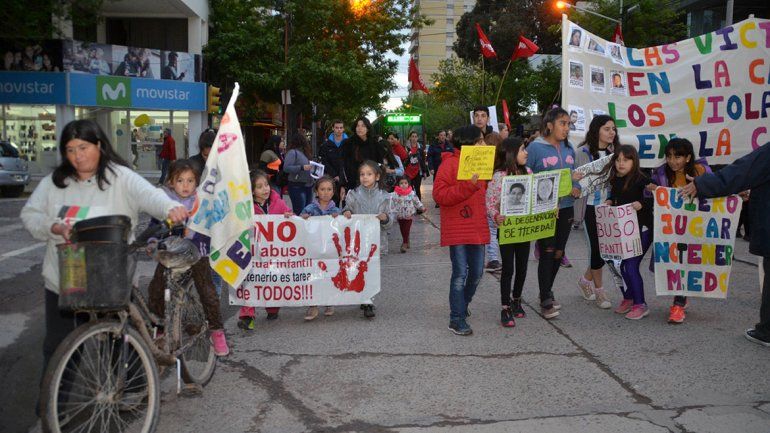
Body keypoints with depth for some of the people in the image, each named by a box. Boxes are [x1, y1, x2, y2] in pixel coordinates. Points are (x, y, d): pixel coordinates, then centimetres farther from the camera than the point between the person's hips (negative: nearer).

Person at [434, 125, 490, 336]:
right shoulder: (450, 163, -11)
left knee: (477, 272, 13)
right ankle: (457, 319, 4)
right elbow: (439, 195, -17)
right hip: (457, 229, -7)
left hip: (478, 227, 7)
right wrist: (468, 186, -25)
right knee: (460, 273, -6)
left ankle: (462, 306, 36)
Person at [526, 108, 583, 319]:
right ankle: (546, 301, 4)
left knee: (558, 253, 13)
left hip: (565, 208, 6)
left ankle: (547, 292, 31)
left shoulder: (569, 149, 10)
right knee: (547, 252, -5)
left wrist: (576, 187, -3)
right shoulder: (535, 148, -9)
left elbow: (575, 175, 18)